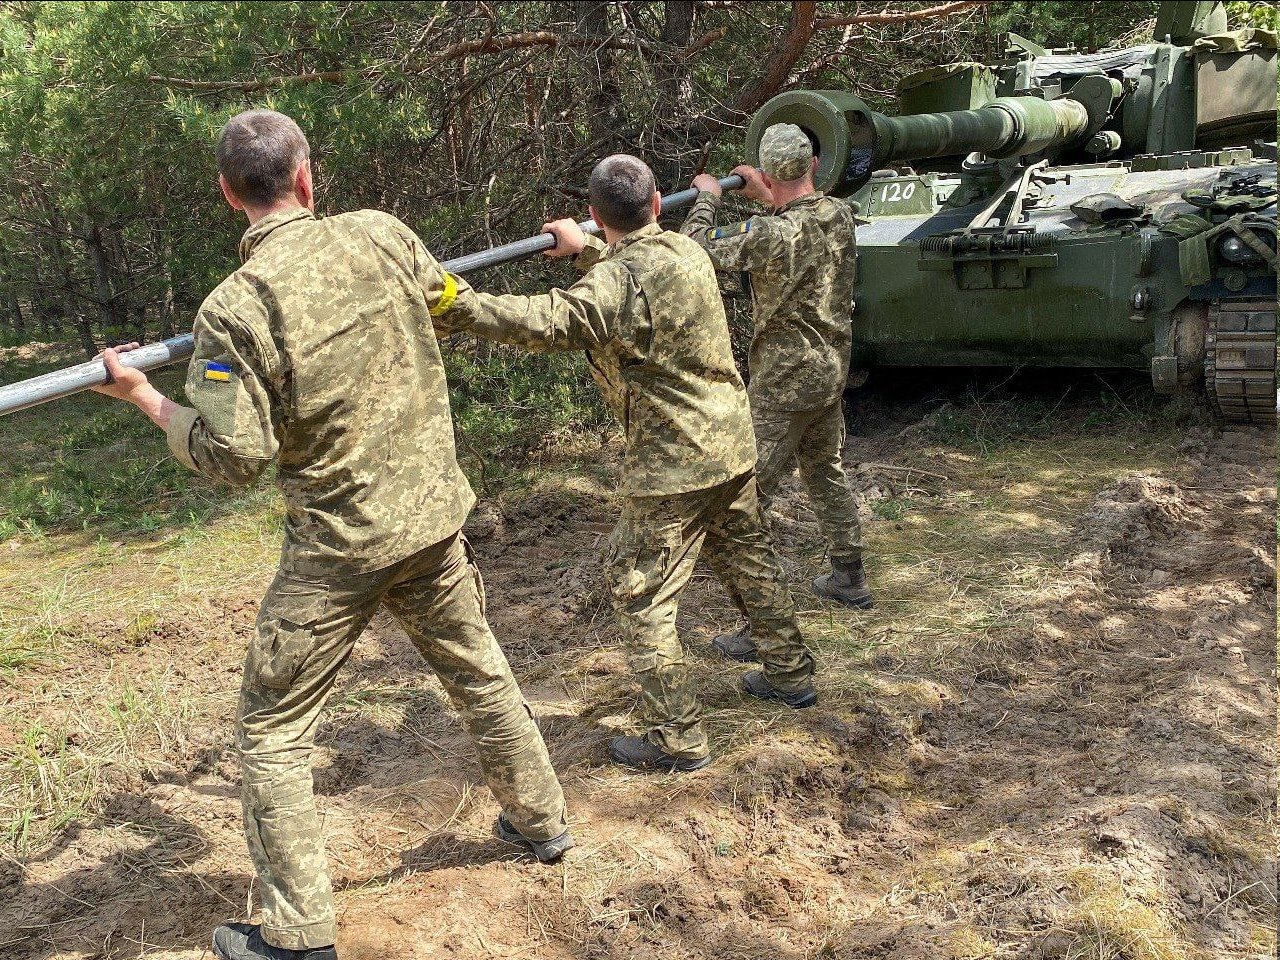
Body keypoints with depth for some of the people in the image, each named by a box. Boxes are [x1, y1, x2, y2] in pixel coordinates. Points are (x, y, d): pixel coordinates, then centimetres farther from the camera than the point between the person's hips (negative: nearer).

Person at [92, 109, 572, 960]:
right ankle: (542, 820, 41)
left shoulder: (233, 308, -18)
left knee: (272, 729, 10)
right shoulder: (379, 235, -5)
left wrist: (143, 395, -3)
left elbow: (235, 456, -16)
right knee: (479, 669, 24)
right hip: (433, 514, 5)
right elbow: (442, 298, 14)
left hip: (340, 543, -5)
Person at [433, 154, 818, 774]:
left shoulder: (617, 283, -21)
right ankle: (790, 675, 40)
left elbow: (543, 322, -34)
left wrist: (458, 304, -36)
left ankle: (676, 739, 9)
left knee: (639, 593, 2)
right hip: (733, 444, 9)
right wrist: (586, 251, 26)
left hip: (674, 466, -9)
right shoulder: (688, 252, 4)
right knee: (750, 561, 24)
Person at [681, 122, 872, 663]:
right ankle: (849, 578, 41)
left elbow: (697, 253, -14)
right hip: (831, 369, 8)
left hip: (785, 380, -8)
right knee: (825, 470, 26)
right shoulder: (840, 216, -1)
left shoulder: (771, 235, -24)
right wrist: (767, 200, 20)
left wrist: (707, 198, 1)